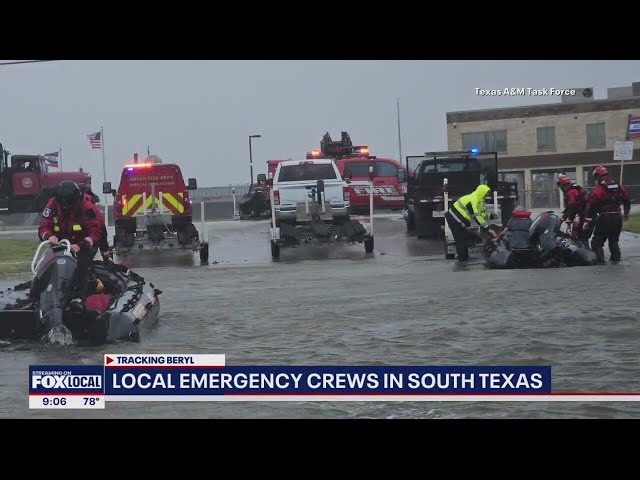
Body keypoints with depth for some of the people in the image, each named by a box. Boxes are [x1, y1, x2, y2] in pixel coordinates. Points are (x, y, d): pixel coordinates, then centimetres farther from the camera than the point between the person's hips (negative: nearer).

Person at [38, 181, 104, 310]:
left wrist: (80, 245, -37)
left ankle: (80, 297, -37)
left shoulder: (87, 207, -20)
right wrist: (49, 236, -33)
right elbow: (44, 226, -7)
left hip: (84, 243, -4)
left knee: (81, 264, -32)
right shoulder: (53, 204, -8)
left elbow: (96, 232, -22)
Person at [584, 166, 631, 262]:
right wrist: (626, 213, 33)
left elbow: (591, 205, -15)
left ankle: (599, 259, -11)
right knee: (614, 240, 21)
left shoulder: (599, 189, -11)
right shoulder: (619, 187, 8)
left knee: (597, 241, -1)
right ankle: (616, 257, 19)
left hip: (605, 218, -6)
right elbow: (627, 200, 18)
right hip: (617, 217, 6)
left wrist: (587, 220, -13)